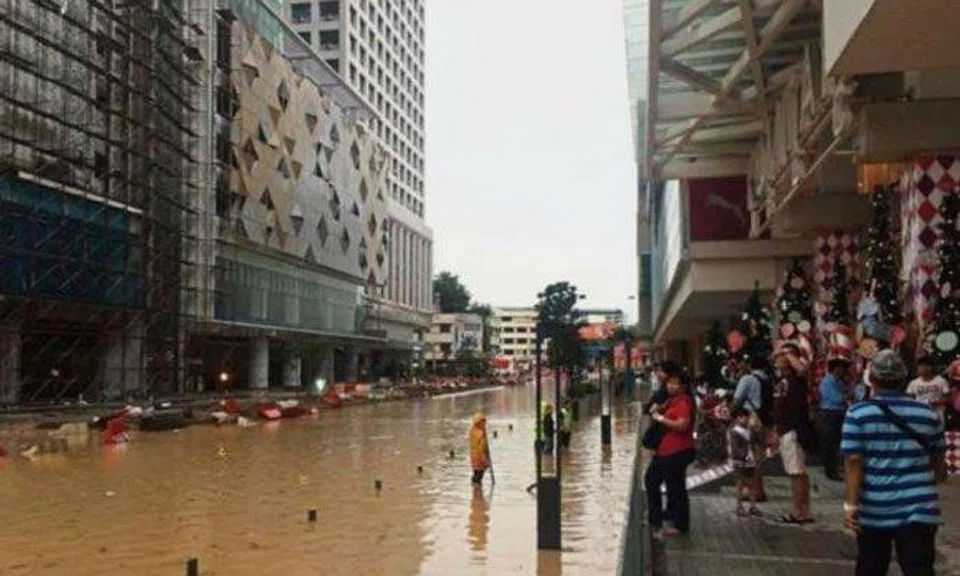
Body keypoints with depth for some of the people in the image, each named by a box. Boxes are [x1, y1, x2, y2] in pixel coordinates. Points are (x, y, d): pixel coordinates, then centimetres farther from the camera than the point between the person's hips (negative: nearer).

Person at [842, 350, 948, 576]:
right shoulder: (928, 414, 5)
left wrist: (850, 504, -10)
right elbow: (939, 462, 16)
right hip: (919, 509, 1)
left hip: (874, 510, -1)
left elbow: (854, 463, -12)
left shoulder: (858, 414, -5)